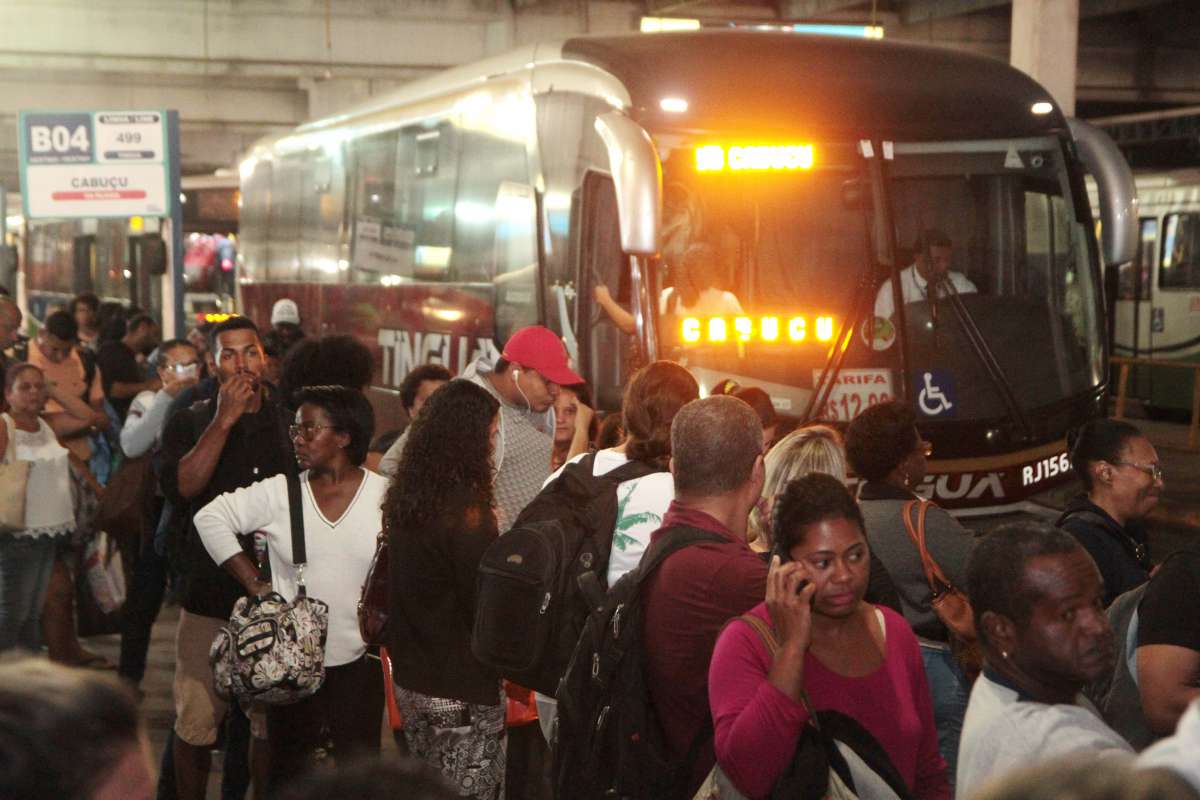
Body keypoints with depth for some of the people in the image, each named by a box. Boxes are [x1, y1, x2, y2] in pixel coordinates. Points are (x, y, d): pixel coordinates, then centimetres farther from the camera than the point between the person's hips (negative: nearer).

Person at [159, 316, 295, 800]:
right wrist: (225, 420, -15)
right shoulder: (189, 424, 3)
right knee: (196, 726, 0)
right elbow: (180, 489, -15)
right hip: (210, 598, -1)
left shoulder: (292, 423, 7)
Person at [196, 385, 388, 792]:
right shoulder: (279, 492, -2)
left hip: (360, 660, -1)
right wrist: (254, 582, -2)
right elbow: (210, 517, 3)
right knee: (289, 769, 12)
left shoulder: (384, 496, -4)